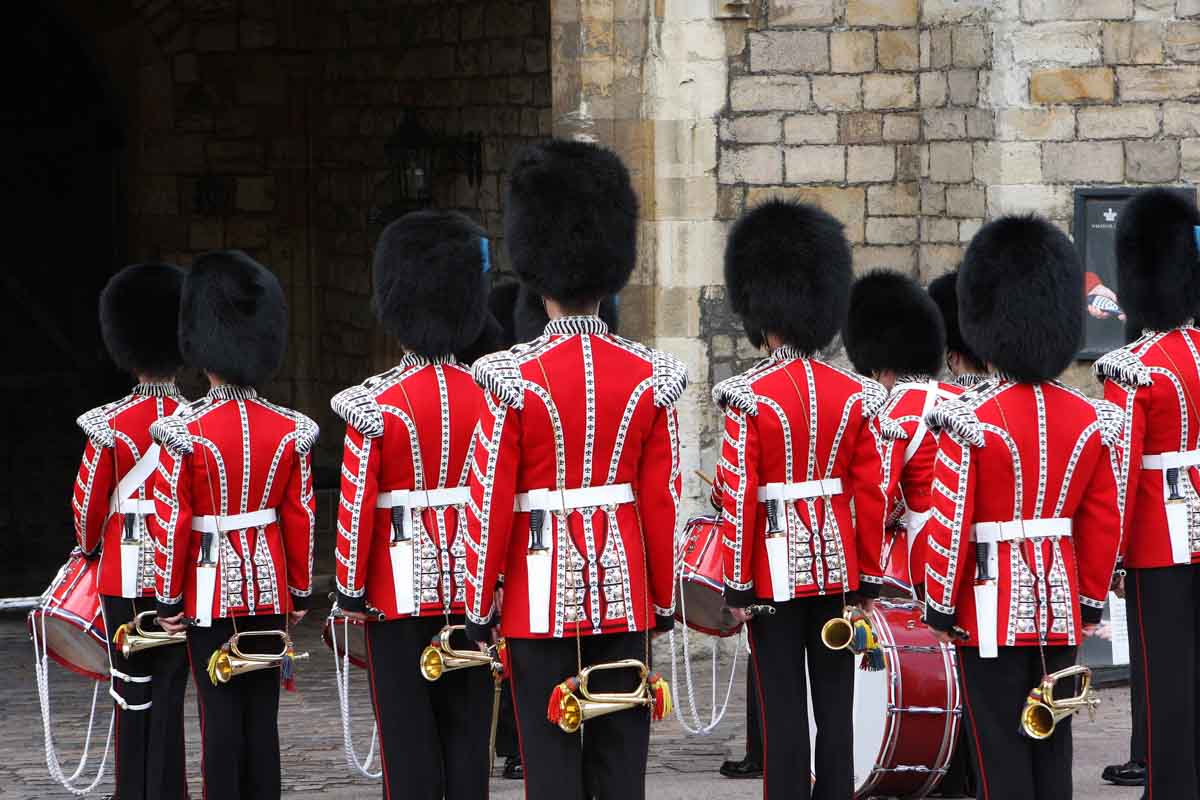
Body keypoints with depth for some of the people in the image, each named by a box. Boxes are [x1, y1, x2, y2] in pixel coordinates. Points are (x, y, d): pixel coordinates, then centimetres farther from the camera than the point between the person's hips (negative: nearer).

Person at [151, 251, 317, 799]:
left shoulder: (185, 432, -13)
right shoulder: (289, 431, -2)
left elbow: (172, 523, -11)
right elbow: (300, 517, 2)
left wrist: (169, 599, -3)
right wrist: (300, 591, 12)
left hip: (212, 587, -3)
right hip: (269, 586, 3)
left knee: (220, 712, 0)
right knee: (262, 709, 8)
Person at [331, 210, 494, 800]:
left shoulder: (376, 403, -10)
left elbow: (357, 505, -11)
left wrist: (350, 592, -3)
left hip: (402, 590, -3)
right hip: (473, 589, 4)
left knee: (408, 730, 1)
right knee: (467, 729, 8)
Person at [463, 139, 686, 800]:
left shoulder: (514, 380, -9)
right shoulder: (649, 378, 1)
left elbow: (490, 505, -9)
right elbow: (663, 501, 3)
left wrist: (479, 607, -2)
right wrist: (663, 598, 13)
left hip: (541, 596, -3)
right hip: (623, 593, 3)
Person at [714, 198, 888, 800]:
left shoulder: (750, 398, -11)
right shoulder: (854, 395, 2)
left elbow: (739, 499, -11)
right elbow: (870, 492, 3)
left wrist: (737, 586, -6)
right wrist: (869, 579, 10)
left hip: (778, 566, -4)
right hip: (837, 563, 4)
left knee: (782, 706, -1)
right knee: (835, 703, 8)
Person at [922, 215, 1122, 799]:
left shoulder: (969, 421, -13)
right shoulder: (1089, 420, 2)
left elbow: (949, 526, -12)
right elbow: (1103, 524, 6)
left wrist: (940, 607, -2)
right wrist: (1092, 602, 16)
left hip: (994, 612, -5)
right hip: (1061, 609, 5)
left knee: (1001, 752, 0)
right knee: (1052, 751, 10)